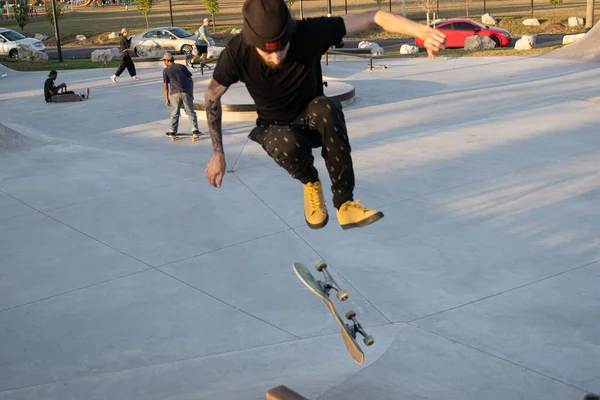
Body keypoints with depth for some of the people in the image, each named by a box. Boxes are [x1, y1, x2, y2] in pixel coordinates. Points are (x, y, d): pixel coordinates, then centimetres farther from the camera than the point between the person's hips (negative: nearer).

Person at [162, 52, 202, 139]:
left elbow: (166, 86, 2)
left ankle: (173, 131, 16)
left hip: (175, 94, -1)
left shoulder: (166, 70, 5)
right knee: (190, 112, 4)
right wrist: (191, 93, 18)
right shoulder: (182, 67, 13)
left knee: (175, 112, 11)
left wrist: (166, 98, 7)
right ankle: (195, 130, -6)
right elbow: (191, 80, 11)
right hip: (186, 93, 1)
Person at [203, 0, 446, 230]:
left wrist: (421, 31, -43)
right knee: (288, 142, -38)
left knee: (325, 107, -37)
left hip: (312, 121, 0)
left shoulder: (310, 33, -27)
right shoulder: (236, 53, -24)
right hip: (275, 129, 0)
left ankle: (344, 205, -28)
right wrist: (218, 154, -7)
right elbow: (212, 97, -7)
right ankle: (310, 183, -2)